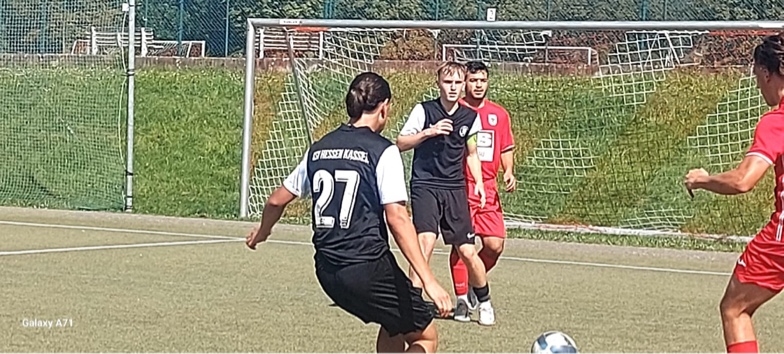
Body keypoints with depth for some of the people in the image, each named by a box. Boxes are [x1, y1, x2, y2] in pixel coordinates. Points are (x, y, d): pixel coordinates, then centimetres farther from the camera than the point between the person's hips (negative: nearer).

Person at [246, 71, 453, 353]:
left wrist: (262, 232, 43)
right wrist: (429, 281, -19)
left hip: (327, 271, 7)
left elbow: (277, 200, 20)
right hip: (368, 268, -7)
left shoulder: (318, 149, 10)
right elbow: (397, 218, -17)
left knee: (394, 328, 28)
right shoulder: (383, 151, -9)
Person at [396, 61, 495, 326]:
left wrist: (478, 182, 8)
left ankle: (484, 302, 24)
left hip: (455, 189, 3)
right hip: (425, 186, -3)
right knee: (426, 240, -23)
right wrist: (428, 132, -18)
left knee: (467, 252, 1)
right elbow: (400, 143, -4)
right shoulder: (424, 110, -4)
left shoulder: (470, 117, 7)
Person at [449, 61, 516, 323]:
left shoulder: (499, 114, 12)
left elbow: (506, 148, 20)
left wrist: (508, 172, 2)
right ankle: (462, 299, 6)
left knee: (495, 245, -5)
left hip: (488, 189, 4)